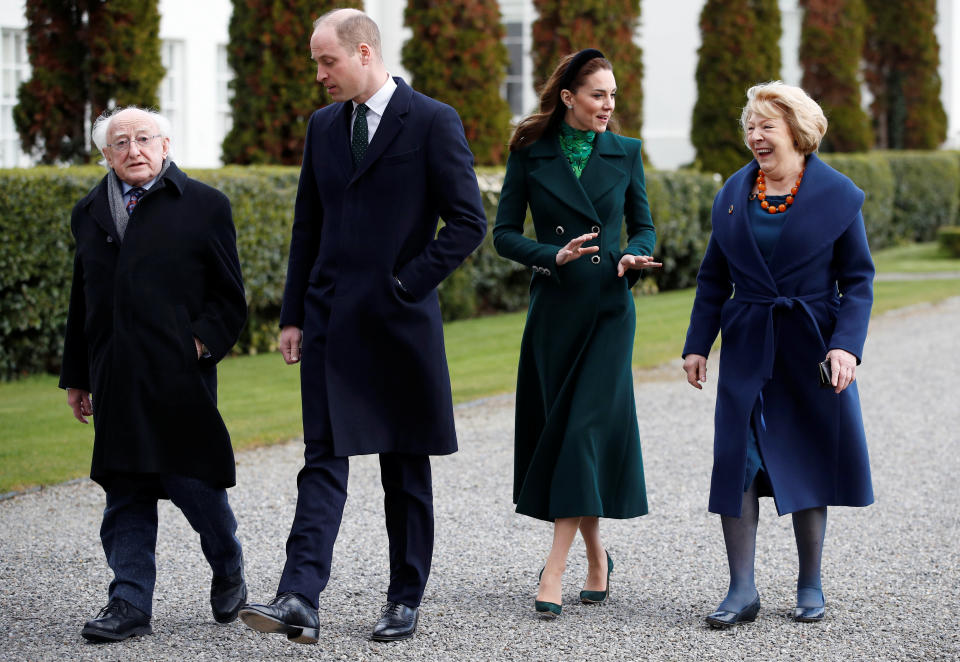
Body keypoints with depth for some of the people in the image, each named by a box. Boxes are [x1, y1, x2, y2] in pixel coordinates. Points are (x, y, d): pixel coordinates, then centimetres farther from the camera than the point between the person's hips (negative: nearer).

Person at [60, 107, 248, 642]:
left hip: (179, 375, -4)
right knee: (126, 493, 4)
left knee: (193, 481, -3)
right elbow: (82, 301, 20)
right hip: (116, 380, 4)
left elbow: (229, 295, 3)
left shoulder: (204, 206, 3)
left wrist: (203, 341, -12)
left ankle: (229, 573, 22)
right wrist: (77, 376, 17)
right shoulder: (90, 214, 16)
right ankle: (131, 604, 7)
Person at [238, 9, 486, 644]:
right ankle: (300, 600, -14)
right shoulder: (324, 126, 12)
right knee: (324, 460, -5)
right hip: (330, 322, 4)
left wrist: (407, 284, -11)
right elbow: (308, 227, 16)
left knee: (406, 469, 7)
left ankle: (407, 601, 17)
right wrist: (293, 316, 11)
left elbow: (469, 222, -8)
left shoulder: (432, 122, -5)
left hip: (399, 323, -4)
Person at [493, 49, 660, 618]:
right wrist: (555, 255, -15)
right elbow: (505, 233, 2)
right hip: (553, 307, 1)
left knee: (586, 427, -10)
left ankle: (555, 571, -12)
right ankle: (596, 557, 22)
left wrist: (635, 256, -11)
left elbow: (644, 226, 11)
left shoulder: (624, 153, 5)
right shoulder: (530, 154, 2)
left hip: (609, 308, -1)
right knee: (560, 427, 5)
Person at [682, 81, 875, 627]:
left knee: (809, 461, 5)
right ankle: (743, 590, -2)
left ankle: (811, 585, 19)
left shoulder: (837, 195, -3)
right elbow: (714, 278, 11)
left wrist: (847, 346, -14)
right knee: (737, 460, -6)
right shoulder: (734, 193, 7)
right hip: (748, 350, 3)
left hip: (811, 348, -2)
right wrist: (698, 344, 5)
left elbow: (858, 280, -3)